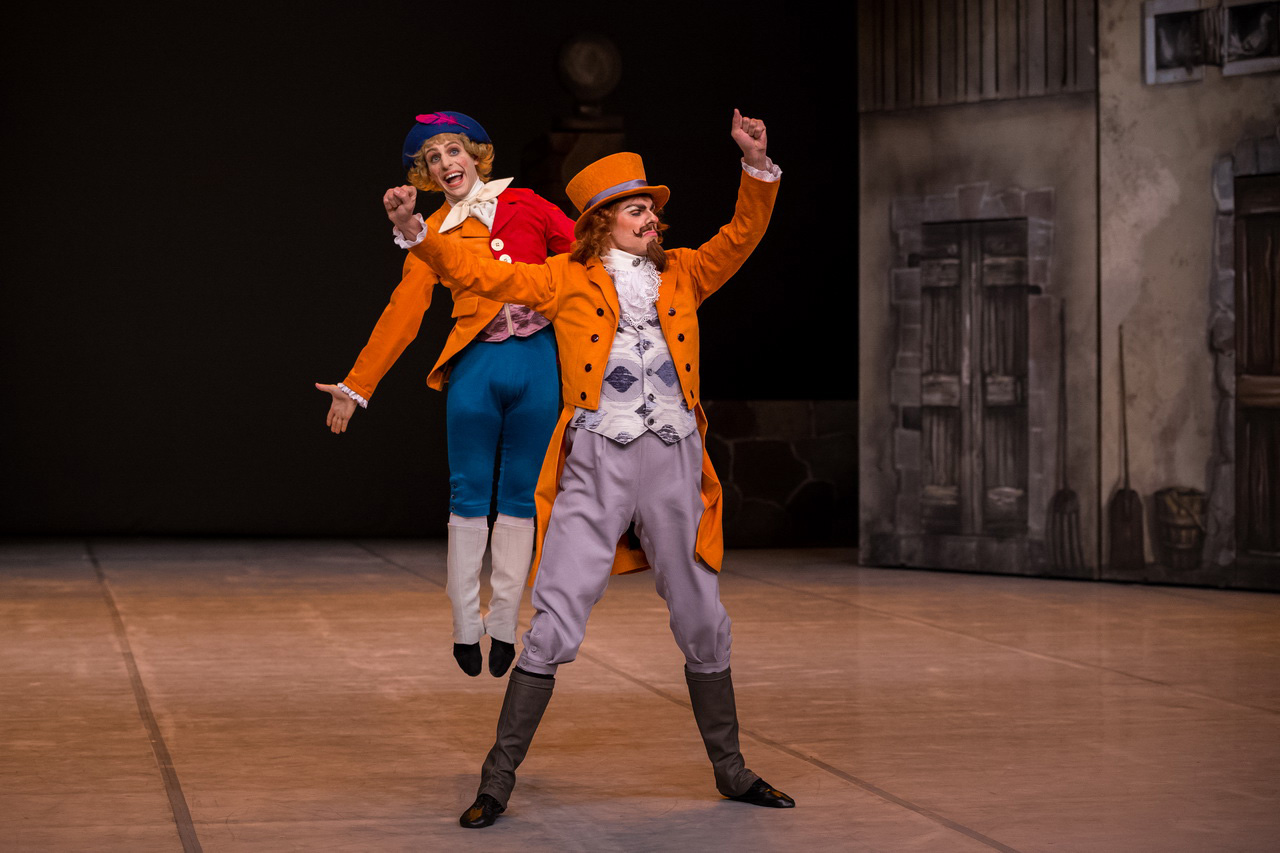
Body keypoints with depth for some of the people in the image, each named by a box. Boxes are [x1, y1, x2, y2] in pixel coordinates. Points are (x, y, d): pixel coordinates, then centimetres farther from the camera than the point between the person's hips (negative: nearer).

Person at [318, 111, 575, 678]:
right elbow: (402, 314, 9)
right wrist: (356, 385, 7)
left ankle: (503, 625, 13)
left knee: (521, 497, 5)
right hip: (476, 366, 0)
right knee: (469, 495, 1)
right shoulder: (433, 235, 9)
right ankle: (465, 626, 10)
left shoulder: (525, 206, 9)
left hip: (537, 361, 0)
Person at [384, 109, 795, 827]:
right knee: (554, 626, -8)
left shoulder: (681, 274, 16)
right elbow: (484, 275, -1)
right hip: (596, 466, -3)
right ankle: (499, 781, -2)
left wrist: (758, 167, -6)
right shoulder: (569, 279, 6)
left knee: (703, 624, 12)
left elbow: (741, 238, 8)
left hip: (674, 463, 3)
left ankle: (730, 769, 26)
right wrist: (416, 234, -14)